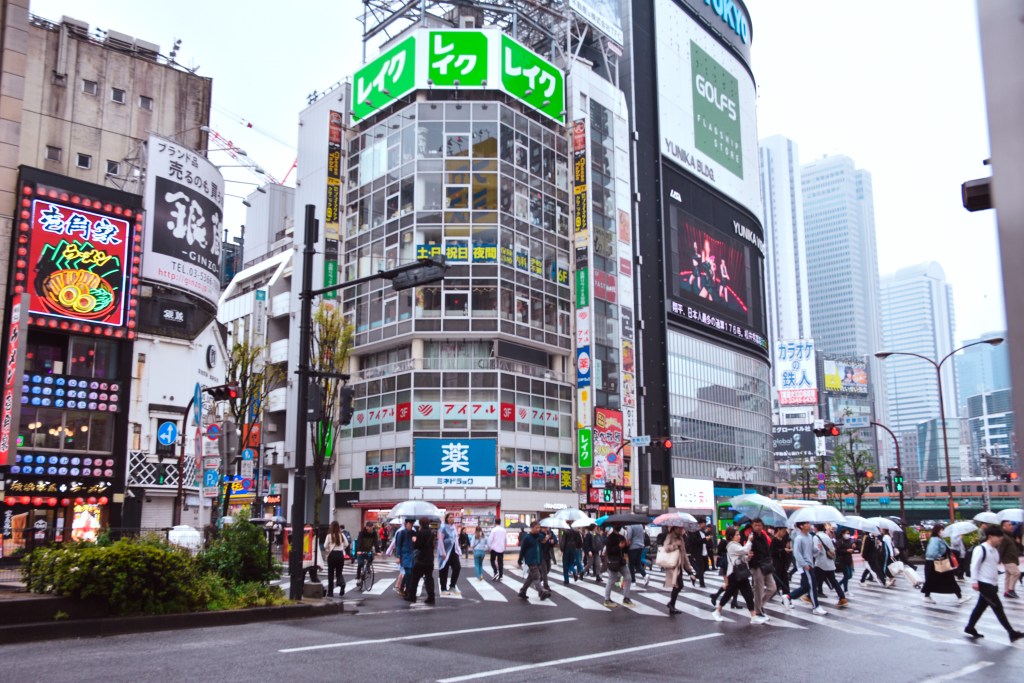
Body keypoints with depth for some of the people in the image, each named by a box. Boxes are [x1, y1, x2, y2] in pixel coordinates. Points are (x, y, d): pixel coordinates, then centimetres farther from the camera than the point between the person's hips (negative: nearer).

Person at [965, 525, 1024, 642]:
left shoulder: (995, 550, 13)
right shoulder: (981, 549, -15)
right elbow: (974, 566, -16)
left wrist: (996, 583, 21)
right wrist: (975, 581, -18)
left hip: (992, 584, 9)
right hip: (984, 584, -9)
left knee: (981, 606, 13)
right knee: (998, 607, -6)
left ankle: (970, 627, 23)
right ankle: (1011, 632, -3)